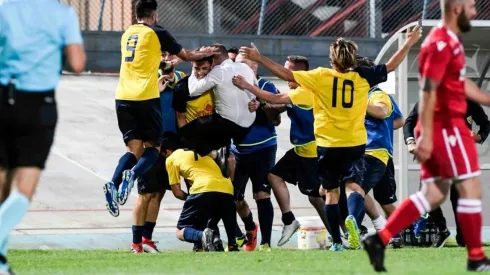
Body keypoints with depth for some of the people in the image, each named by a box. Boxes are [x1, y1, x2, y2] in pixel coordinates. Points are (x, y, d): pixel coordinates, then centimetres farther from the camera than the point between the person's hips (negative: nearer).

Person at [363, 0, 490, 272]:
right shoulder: (441, 45, -16)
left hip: (447, 126, 10)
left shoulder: (450, 42, 15)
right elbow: (428, 92, -21)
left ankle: (379, 239, 5)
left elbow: (461, 83, 27)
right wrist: (426, 135, -25)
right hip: (446, 127, -10)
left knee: (433, 194, 8)